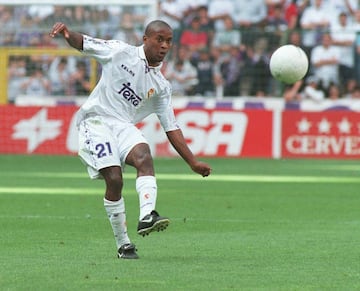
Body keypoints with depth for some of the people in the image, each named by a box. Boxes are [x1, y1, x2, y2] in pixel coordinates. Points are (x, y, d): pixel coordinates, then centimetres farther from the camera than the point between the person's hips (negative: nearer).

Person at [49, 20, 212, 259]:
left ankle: (147, 216, -46)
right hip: (96, 120, -4)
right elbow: (82, 43, 6)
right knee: (114, 179, -19)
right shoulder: (120, 52, 3)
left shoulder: (161, 86, 12)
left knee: (144, 156, -29)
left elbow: (172, 128, 13)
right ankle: (123, 244, -7)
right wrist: (67, 33, -19)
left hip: (124, 126, 4)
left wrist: (194, 163, 6)